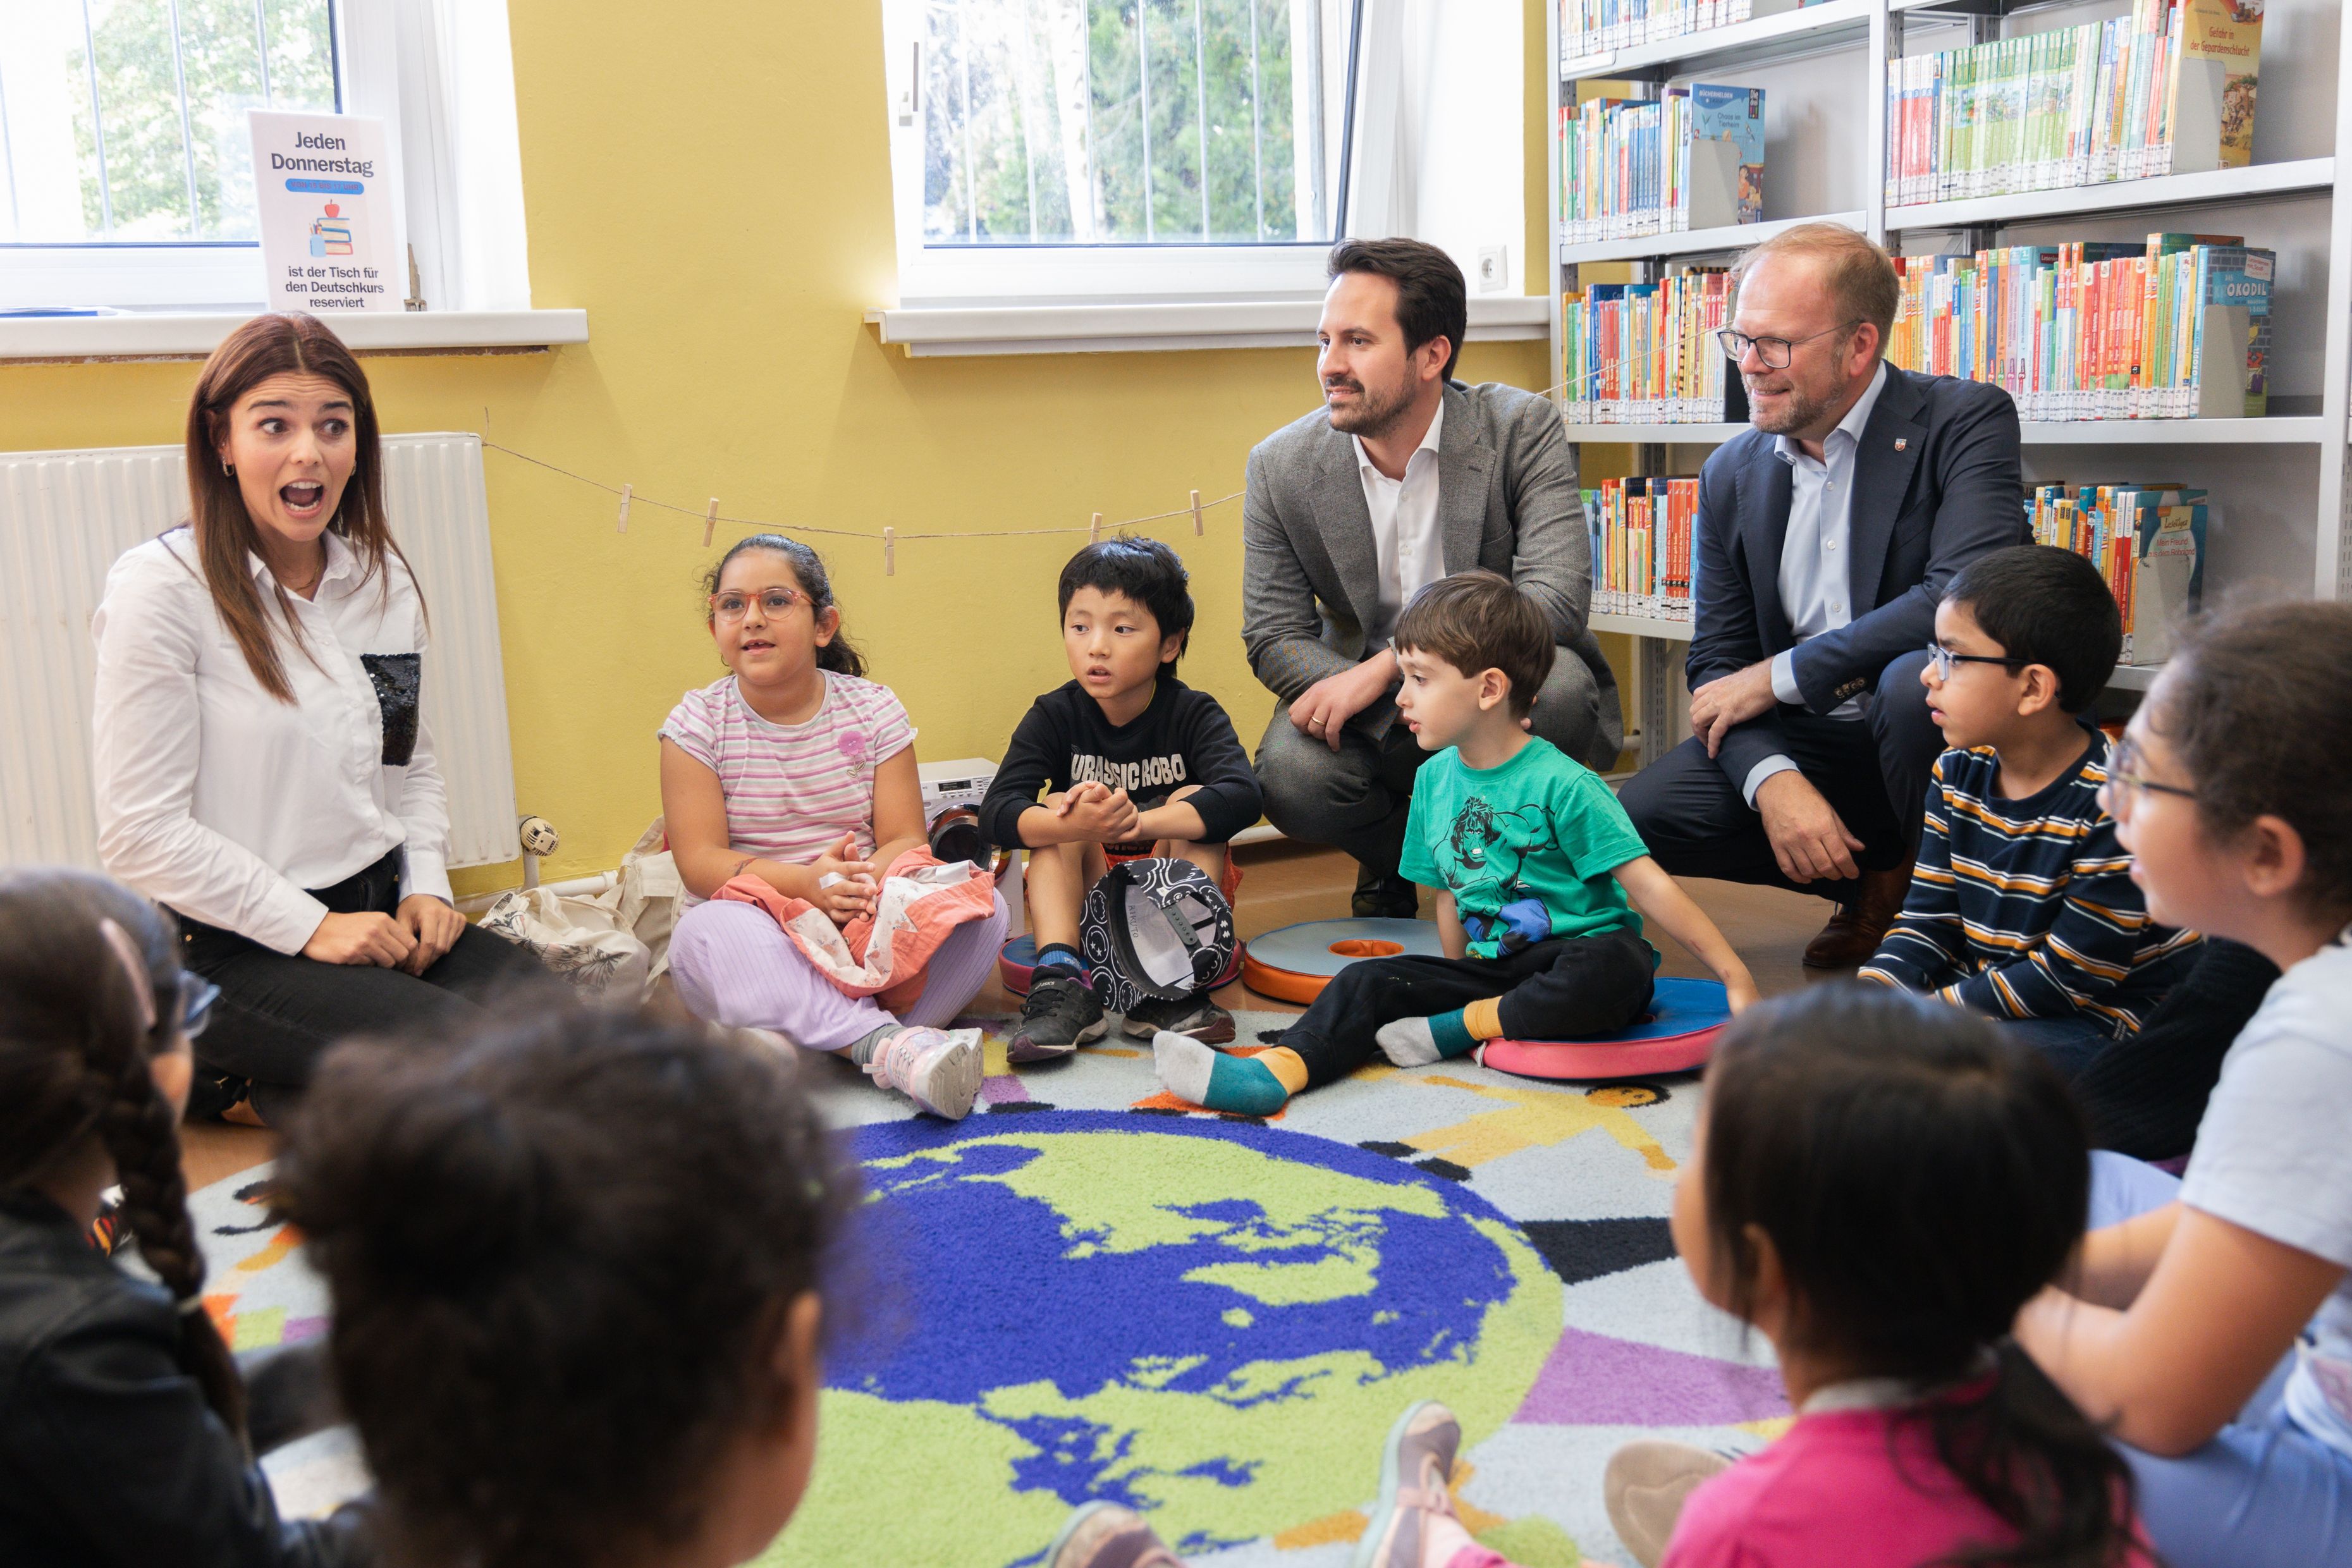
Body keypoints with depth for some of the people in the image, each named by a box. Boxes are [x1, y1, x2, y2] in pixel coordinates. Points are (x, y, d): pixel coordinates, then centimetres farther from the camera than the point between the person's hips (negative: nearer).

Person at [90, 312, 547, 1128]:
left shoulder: (382, 577, 8)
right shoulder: (163, 587, -10)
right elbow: (140, 831, -13)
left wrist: (426, 886, 0)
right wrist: (310, 928, -15)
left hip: (377, 912, 6)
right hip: (235, 946, -6)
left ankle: (262, 1091, 3)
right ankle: (225, 1084, 1)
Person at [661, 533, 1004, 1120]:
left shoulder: (873, 709, 3)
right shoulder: (697, 722, -1)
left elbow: (906, 839, -3)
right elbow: (700, 861, -9)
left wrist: (866, 878, -28)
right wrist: (806, 882, -28)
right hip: (765, 936, -1)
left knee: (982, 907, -23)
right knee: (705, 934, -36)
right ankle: (889, 1045, -48)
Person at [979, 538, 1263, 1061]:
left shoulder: (1192, 714, -11)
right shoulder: (1054, 716, -8)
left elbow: (1241, 797, -31)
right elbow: (996, 814, -23)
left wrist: (1138, 822, -45)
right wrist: (1077, 826, -44)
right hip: (1088, 904, 1)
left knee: (1193, 801, -23)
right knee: (1058, 807, -22)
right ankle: (1061, 984, -36)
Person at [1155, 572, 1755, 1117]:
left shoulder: (1559, 783, -14)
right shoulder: (1434, 779, 8)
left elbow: (1649, 885, -15)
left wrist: (1735, 976, -17)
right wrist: (1460, 981, 9)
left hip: (1577, 961, -5)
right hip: (1493, 969, 6)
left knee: (1615, 964, -37)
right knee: (1371, 980, -12)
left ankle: (1467, 1027, -22)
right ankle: (1274, 1072, -31)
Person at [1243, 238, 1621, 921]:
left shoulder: (1522, 428, -13)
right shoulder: (1282, 466, -6)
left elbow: (1557, 597, -24)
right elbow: (1274, 637, -6)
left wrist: (1383, 667, -32)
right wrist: (1411, 708, -25)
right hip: (1374, 717, 2)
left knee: (1558, 684, -34)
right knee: (1291, 777, -29)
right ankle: (1400, 858, 9)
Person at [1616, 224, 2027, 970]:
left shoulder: (1966, 421, -10)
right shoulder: (1731, 474, 6)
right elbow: (1718, 662, 4)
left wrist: (1779, 674, -19)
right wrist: (1774, 781, -18)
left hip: (1928, 733, -4)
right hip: (1800, 745, 5)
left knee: (1920, 678, -37)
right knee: (1624, 821, -16)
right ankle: (1871, 880, 7)